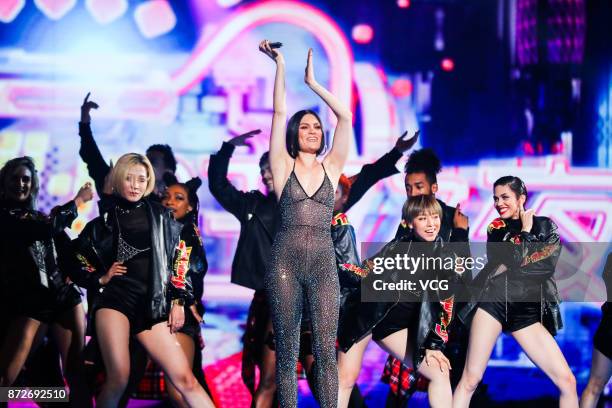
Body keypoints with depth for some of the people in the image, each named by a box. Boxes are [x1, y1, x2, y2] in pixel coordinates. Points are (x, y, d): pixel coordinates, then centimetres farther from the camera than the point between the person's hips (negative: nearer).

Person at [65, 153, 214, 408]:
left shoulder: (161, 217, 12)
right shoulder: (102, 223, 10)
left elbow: (178, 260, 12)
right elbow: (78, 267, 15)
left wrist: (178, 301, 6)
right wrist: (101, 279, -1)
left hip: (152, 307, 1)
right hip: (114, 299, -1)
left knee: (185, 379, -9)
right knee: (119, 378, -18)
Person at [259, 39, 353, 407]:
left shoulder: (331, 168, 12)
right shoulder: (284, 167, 8)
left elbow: (345, 116, 7)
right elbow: (279, 113, 1)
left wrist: (312, 82, 10)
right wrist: (280, 66, 1)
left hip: (323, 265, 1)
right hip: (285, 263, -1)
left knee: (326, 351, -5)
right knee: (287, 353, 2)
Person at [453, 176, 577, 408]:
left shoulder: (545, 225, 12)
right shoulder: (496, 228, 10)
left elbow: (549, 263, -6)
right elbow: (515, 259, -7)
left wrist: (515, 263, -10)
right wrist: (525, 231, 3)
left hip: (528, 312, 2)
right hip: (495, 302, -1)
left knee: (567, 381, -7)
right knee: (471, 378, -10)